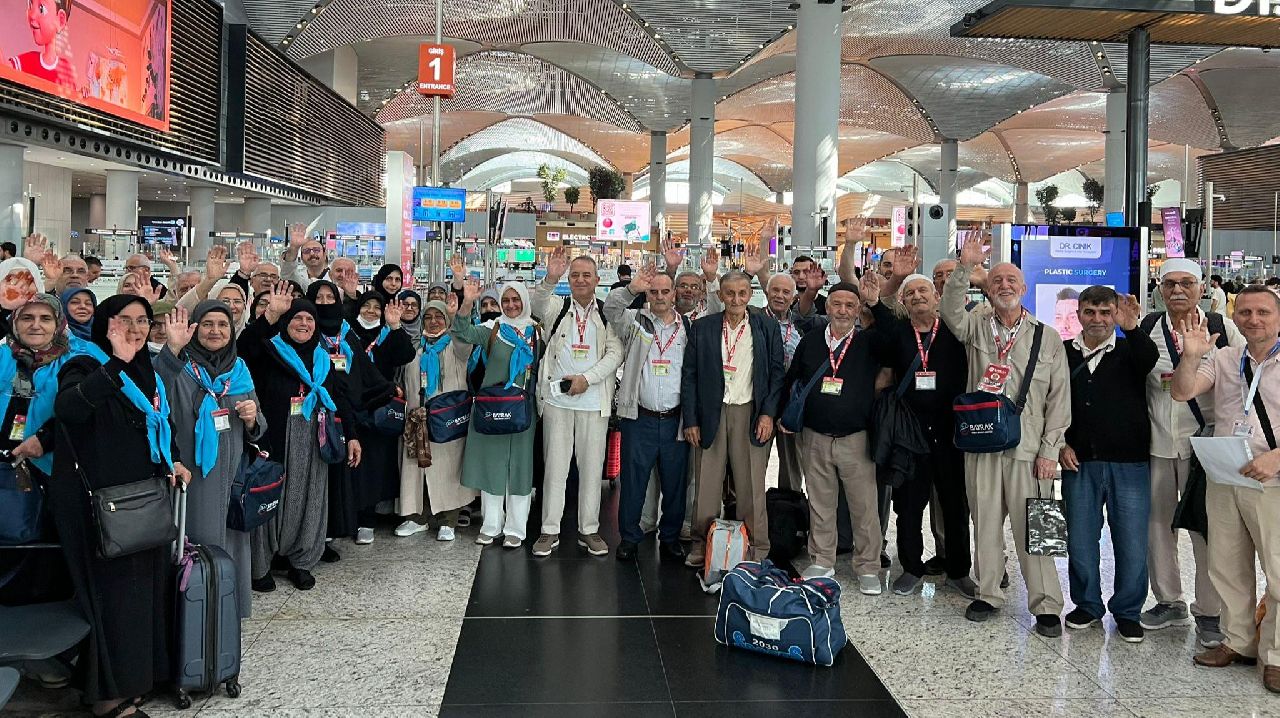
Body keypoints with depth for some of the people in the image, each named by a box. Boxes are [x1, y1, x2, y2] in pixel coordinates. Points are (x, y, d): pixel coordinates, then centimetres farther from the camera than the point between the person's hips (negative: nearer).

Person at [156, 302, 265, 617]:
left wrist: (253, 419, -6)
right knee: (200, 545, -2)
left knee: (231, 543, 11)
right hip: (194, 477, -5)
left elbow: (256, 432, 17)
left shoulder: (239, 369, 11)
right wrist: (172, 349, -43)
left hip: (232, 476, 5)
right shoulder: (180, 368, -3)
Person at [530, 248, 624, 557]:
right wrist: (550, 279, -35)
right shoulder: (556, 307, 7)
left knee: (592, 467, 5)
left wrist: (587, 378, -13)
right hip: (557, 398, 0)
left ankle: (589, 530, 15)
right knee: (555, 465, 3)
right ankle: (550, 530, 10)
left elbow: (615, 353, -2)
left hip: (594, 401, 0)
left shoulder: (607, 313, 7)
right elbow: (537, 301, -15)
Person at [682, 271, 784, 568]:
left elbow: (777, 374, 4)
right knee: (707, 483, 5)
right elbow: (689, 375, 4)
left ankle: (757, 548, 12)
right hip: (711, 413, 1)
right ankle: (702, 544, 16)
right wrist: (690, 420, 0)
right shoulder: (701, 328, 4)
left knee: (751, 485, 3)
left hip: (750, 413, -1)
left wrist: (768, 413, -5)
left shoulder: (767, 328, 3)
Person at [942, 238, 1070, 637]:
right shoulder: (976, 326, 8)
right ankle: (988, 594, 22)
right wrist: (964, 268, -25)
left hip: (1026, 448, -2)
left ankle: (1046, 605, 8)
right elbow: (951, 311, -13)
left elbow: (1059, 398, 3)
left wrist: (1050, 450, -3)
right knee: (985, 523, 10)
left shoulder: (1047, 338, 4)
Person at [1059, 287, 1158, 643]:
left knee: (1132, 542, 3)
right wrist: (1060, 443, 1)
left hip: (1128, 463, -1)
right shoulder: (1064, 353, 6)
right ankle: (1087, 605, 26)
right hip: (1078, 462, 1)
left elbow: (1153, 361, -21)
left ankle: (1127, 611, 20)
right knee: (1080, 538, 8)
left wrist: (1131, 329, -36)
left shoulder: (1131, 350, 3)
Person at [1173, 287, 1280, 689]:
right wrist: (1190, 356, -15)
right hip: (1222, 480, 5)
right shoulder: (1223, 359, 10)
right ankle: (1238, 642, 27)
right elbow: (1182, 393, 2)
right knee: (1227, 568, 13)